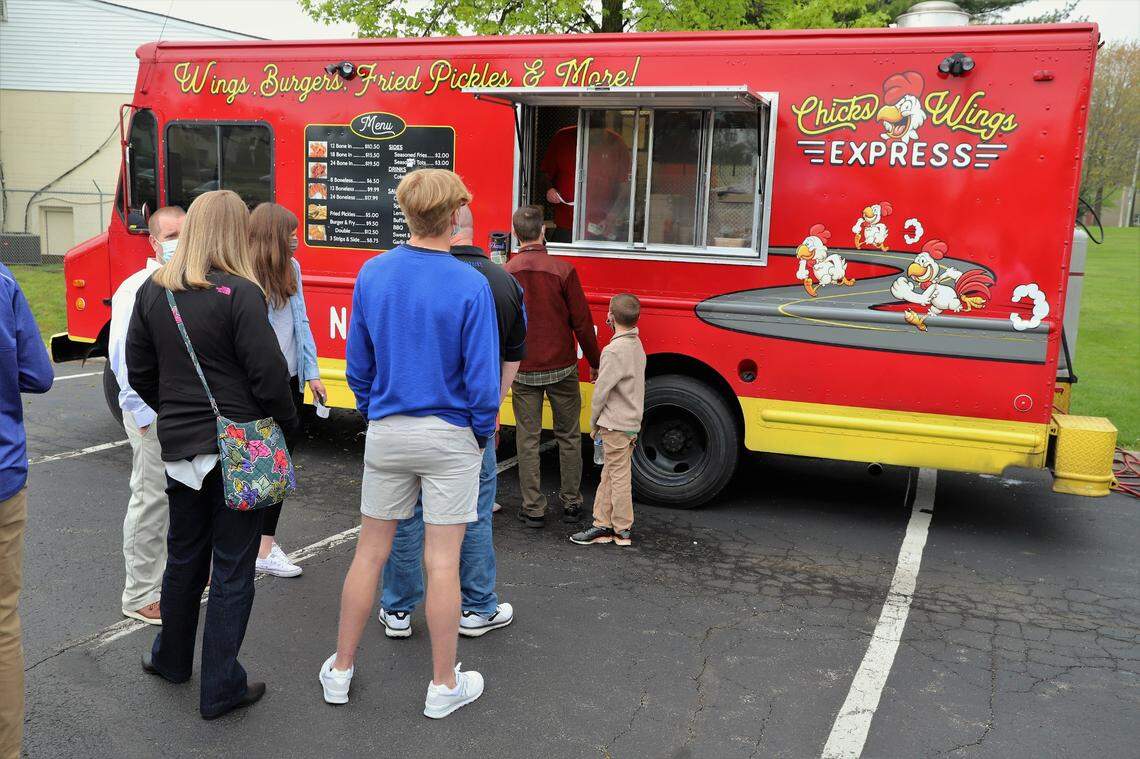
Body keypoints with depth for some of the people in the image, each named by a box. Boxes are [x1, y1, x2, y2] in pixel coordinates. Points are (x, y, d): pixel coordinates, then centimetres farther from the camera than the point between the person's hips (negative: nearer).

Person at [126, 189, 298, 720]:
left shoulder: (153, 291, 3)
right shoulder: (239, 293, -16)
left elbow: (140, 372, 10)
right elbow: (268, 375, -16)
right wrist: (288, 423, 0)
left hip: (179, 445, 6)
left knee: (184, 554, 23)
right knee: (232, 566, 5)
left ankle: (171, 657, 41)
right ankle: (221, 687, 14)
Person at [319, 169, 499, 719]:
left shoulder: (372, 274, -2)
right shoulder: (470, 286, -15)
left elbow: (357, 364, 5)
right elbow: (482, 378, -14)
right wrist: (483, 433, 2)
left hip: (386, 433, 4)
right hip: (449, 437, -3)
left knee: (370, 552, 15)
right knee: (441, 561, 5)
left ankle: (340, 671, 28)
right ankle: (443, 685, 18)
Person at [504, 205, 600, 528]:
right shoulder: (563, 270, -10)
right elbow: (581, 321, -7)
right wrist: (595, 362, 6)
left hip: (523, 371, 1)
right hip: (561, 368, -1)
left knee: (527, 440, 8)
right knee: (568, 437, 13)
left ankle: (533, 509, 13)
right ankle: (571, 504, 21)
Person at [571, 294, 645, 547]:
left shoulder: (614, 350, -20)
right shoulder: (637, 345, 9)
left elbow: (601, 391, -17)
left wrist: (593, 423, -3)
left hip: (615, 425, -9)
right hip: (632, 422, 9)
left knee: (618, 478, 2)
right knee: (608, 476, 15)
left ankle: (621, 530, 12)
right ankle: (603, 524, 20)